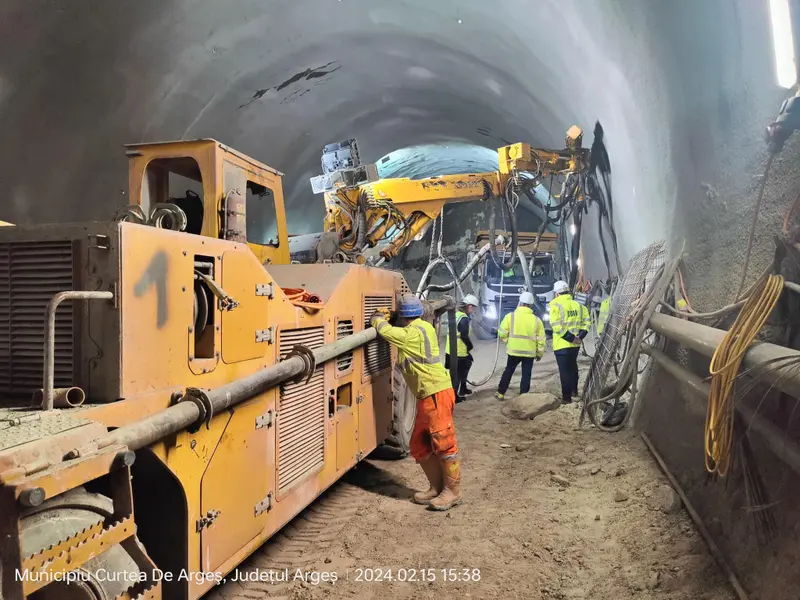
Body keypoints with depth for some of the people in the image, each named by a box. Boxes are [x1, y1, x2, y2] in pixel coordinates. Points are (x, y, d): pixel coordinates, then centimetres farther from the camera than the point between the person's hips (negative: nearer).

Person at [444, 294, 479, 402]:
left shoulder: (456, 314, 11)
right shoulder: (464, 318, -19)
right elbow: (464, 336, -22)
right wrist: (470, 346, -5)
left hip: (451, 349, 9)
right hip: (459, 351, -9)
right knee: (458, 374, 1)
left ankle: (462, 390, 36)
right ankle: (454, 395, 8)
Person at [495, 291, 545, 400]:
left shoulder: (510, 316, -6)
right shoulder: (536, 320, -2)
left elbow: (502, 333, -4)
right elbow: (541, 339, 1)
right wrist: (540, 353, 13)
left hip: (514, 350, 0)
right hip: (530, 352, 0)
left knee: (508, 372, 15)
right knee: (526, 375, 8)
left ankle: (500, 393, 19)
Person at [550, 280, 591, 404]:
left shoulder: (556, 306, -12)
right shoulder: (578, 305, 7)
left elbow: (557, 326, -21)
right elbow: (587, 321, 5)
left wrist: (570, 338, -16)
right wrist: (580, 336, 0)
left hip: (562, 344, -6)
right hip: (575, 344, 7)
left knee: (564, 370, 0)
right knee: (573, 366, 25)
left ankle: (566, 397, 4)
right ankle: (574, 390, 40)